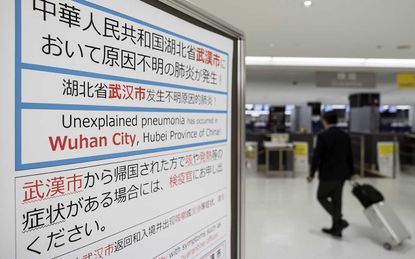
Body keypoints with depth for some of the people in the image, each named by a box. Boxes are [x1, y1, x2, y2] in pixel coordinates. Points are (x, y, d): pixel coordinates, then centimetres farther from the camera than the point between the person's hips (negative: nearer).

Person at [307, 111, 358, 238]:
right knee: (336, 200, 14)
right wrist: (351, 173, 21)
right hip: (341, 174, 7)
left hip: (328, 174, -6)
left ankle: (339, 220, -3)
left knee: (321, 197, 10)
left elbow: (317, 157, -15)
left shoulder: (322, 136, -15)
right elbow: (349, 156, 11)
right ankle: (336, 228, 22)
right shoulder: (345, 135, 5)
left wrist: (312, 174, -5)